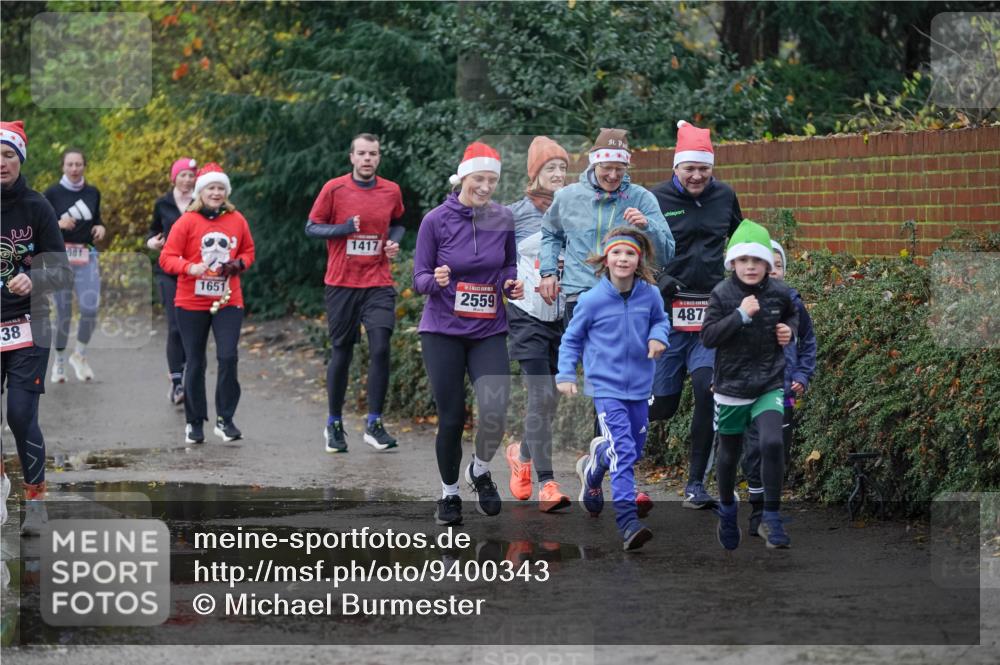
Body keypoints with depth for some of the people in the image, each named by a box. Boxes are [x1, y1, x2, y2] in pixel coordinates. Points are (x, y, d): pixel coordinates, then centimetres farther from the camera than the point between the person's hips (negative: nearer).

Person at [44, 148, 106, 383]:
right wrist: (58, 224, -19)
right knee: (63, 311, 0)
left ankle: (80, 354, 8)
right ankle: (59, 361, 19)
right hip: (60, 256, -2)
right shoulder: (52, 193, -1)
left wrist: (100, 228, -1)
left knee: (90, 308, -15)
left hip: (87, 257, 2)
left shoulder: (93, 193, 7)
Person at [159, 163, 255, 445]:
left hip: (228, 302, 1)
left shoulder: (237, 220, 3)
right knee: (195, 363, 7)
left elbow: (248, 251, 17)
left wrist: (239, 264, -5)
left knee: (228, 357, -10)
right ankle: (195, 422, 18)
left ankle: (225, 420, 1)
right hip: (191, 303, -1)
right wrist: (189, 268, -25)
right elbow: (167, 258, -6)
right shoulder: (187, 221, -6)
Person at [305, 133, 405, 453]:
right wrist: (343, 228, -14)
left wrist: (394, 241, 0)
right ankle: (334, 424, 17)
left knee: (380, 348, -11)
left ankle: (374, 425, -2)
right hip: (342, 283, -1)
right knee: (341, 352, 5)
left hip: (378, 283, 1)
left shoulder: (391, 191, 5)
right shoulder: (334, 189, -2)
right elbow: (311, 227, 2)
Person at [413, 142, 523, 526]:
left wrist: (512, 283, -7)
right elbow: (419, 278, -3)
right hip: (443, 331, -2)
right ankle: (449, 494, 21)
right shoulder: (436, 220, -6)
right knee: (451, 418, 0)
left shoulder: (503, 220, 1)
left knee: (496, 412, -14)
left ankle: (480, 470, 17)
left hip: (489, 332, 2)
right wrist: (436, 280, -26)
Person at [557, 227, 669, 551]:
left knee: (634, 450, 18)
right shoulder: (591, 300, -11)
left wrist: (658, 336, -4)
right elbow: (571, 339, 3)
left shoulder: (650, 295, -4)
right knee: (623, 452, -18)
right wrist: (566, 375, -5)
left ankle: (594, 466, 51)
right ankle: (628, 524, -21)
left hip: (639, 387, 5)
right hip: (606, 387, -5)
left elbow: (660, 319, 18)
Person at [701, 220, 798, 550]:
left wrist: (789, 329, -4)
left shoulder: (779, 292, -4)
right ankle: (727, 508, 42)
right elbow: (707, 337, -16)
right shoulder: (722, 294, -11)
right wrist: (740, 315, -24)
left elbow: (793, 315, 18)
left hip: (770, 384, 0)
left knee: (772, 442, -22)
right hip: (731, 386, 0)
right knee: (729, 454, 14)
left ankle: (771, 517, -10)